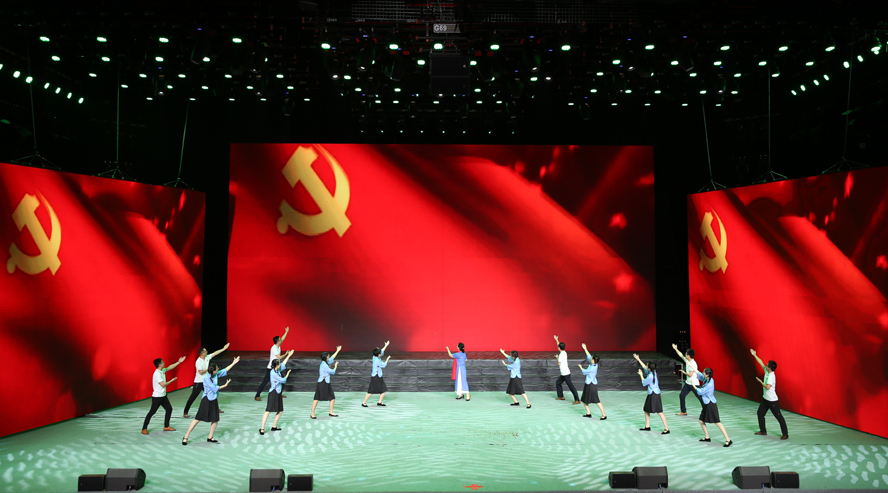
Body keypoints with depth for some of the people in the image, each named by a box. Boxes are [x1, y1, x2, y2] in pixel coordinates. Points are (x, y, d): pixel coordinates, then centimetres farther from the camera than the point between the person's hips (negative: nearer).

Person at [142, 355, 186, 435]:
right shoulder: (157, 374, -23)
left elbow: (170, 367, 19)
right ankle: (144, 429, 8)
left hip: (163, 396, 9)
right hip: (157, 397, -9)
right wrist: (172, 381, -11)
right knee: (152, 412, -2)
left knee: (169, 409, 11)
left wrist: (179, 362, 16)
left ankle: (166, 426, 20)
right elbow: (163, 384, -24)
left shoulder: (162, 371, 3)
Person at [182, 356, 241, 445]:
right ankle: (186, 437, 5)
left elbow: (224, 371, 16)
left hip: (213, 400, 7)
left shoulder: (215, 375, 1)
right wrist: (225, 385, -7)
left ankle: (210, 437, 20)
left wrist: (233, 363, 17)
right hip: (206, 400, -7)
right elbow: (215, 388, -17)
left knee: (215, 420, 7)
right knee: (198, 419, -5)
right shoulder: (207, 378, -20)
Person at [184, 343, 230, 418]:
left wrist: (224, 348, 14)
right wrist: (208, 369, -17)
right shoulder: (198, 361, -22)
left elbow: (215, 353, 11)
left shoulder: (207, 358, 1)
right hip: (199, 382, -8)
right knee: (192, 397, -4)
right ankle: (185, 413, 3)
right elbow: (201, 372, -26)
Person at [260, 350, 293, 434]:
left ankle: (274, 426, 20)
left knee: (280, 411, 12)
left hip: (278, 394, 9)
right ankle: (262, 428, -11)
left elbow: (283, 364, 24)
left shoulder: (277, 370, 8)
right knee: (268, 410, -11)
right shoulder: (273, 373, -18)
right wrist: (287, 375, 4)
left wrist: (289, 355, 27)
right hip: (273, 393, -9)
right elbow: (283, 380, -15)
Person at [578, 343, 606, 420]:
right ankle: (588, 413, 25)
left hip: (592, 385, -10)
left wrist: (580, 367, 9)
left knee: (597, 401, -8)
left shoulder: (593, 367, -22)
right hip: (588, 384, 10)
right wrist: (585, 349, 25)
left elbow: (584, 372, -9)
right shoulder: (594, 364, 2)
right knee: (584, 400, 16)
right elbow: (588, 356, 17)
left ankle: (604, 415, -5)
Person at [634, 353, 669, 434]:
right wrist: (638, 359, 26)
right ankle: (647, 426, 28)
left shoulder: (650, 376, -23)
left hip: (654, 395, -10)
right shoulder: (652, 372, 2)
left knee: (659, 412, -10)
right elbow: (644, 367, 20)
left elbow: (644, 383, -8)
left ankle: (667, 429, -8)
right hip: (651, 394, 10)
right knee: (646, 410, 18)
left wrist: (641, 375, 5)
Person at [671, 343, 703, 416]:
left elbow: (690, 374, -24)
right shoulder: (687, 360, 3)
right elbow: (681, 355, 20)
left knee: (700, 398, -5)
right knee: (681, 395, 11)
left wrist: (684, 372, -7)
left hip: (694, 384, -9)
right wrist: (676, 349, 27)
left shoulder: (693, 363, -22)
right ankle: (683, 411, 20)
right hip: (688, 383, 9)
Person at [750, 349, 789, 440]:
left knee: (779, 417, -3)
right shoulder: (767, 372, 1)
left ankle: (785, 434, 3)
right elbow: (761, 363, 13)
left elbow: (767, 387, -30)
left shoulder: (772, 376, -23)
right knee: (760, 413, 15)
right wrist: (754, 355, 16)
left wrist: (760, 381, -16)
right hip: (765, 399, 10)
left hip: (772, 401, -10)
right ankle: (763, 431, 25)